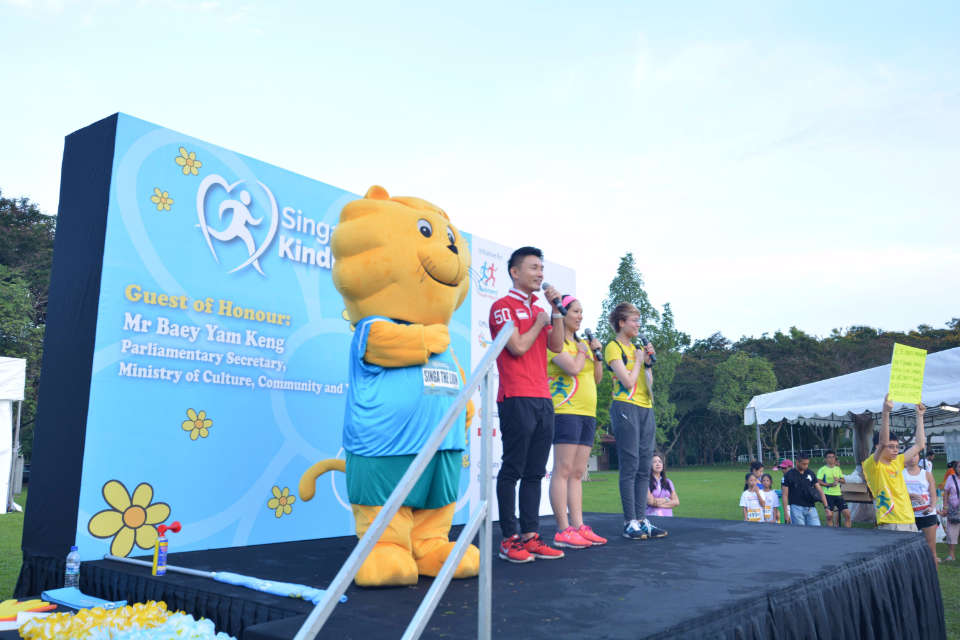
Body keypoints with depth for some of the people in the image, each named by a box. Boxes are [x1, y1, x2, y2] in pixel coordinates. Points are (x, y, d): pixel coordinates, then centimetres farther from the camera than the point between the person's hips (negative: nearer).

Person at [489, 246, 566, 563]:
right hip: (517, 399, -8)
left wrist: (556, 310, 5)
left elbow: (556, 346, 11)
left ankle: (530, 536, 13)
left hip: (543, 399, 8)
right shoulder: (503, 306, -1)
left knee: (535, 472, 8)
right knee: (512, 470, -4)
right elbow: (518, 347, -12)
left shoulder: (538, 309, 21)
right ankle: (510, 539, 1)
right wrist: (540, 322, 2)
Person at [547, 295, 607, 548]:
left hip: (587, 413, 9)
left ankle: (578, 526, 9)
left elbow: (597, 379, 21)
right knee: (563, 470, -9)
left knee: (577, 473, 7)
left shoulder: (581, 343, 22)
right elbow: (573, 368, -19)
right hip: (565, 411, -8)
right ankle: (563, 531, -8)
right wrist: (584, 349, -2)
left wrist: (597, 354, 8)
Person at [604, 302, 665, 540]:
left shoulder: (636, 347, 19)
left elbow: (649, 383, 17)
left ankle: (642, 520, 9)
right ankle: (630, 522, -5)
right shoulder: (613, 347, -3)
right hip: (625, 407, -8)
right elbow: (628, 381, -14)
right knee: (630, 466, -9)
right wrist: (639, 360, -1)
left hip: (646, 408, 8)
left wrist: (648, 361, 5)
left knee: (644, 467, 5)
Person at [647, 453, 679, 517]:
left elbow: (676, 501, 8)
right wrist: (667, 500, 5)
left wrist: (658, 503, -4)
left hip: (668, 518, 3)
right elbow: (650, 501, -9)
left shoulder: (668, 482, 17)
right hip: (652, 517, -3)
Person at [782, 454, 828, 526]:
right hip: (796, 508, -4)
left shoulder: (810, 473, 10)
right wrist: (786, 513, -8)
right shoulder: (789, 475, -2)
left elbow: (819, 490, 10)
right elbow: (785, 495, -2)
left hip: (811, 508, 4)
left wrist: (826, 507, 0)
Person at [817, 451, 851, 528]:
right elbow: (819, 482, -10)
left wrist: (839, 479, -6)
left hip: (838, 494, 5)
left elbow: (844, 481, 15)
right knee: (829, 515, -5)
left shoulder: (838, 469, 14)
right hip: (828, 495, -5)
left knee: (847, 513, -1)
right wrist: (830, 484, -18)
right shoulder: (822, 469, -2)